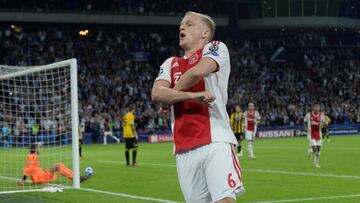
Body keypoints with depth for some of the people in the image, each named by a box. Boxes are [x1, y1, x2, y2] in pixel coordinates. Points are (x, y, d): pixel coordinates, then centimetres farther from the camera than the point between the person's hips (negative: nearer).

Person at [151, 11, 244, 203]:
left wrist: (170, 97, 4)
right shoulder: (170, 64, 22)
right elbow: (156, 93, 4)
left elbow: (197, 72, -12)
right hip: (184, 150, 5)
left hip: (216, 142, -5)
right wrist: (191, 95, -11)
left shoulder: (216, 48, 8)